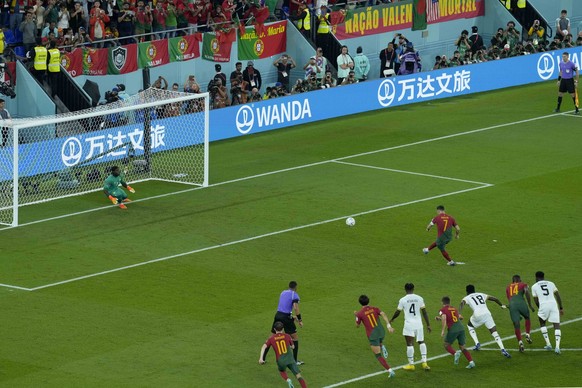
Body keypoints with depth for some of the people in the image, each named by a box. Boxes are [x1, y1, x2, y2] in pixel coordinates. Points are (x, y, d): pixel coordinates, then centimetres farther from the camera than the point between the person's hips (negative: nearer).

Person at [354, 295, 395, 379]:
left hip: (372, 335, -4)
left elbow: (357, 325, 10)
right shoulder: (374, 309, 6)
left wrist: (356, 315, 26)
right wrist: (388, 325, -17)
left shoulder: (359, 313, -3)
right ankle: (382, 347, 8)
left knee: (378, 356, 3)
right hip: (381, 331, 4)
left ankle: (390, 371, -9)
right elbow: (383, 314, -11)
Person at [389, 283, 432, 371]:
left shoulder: (402, 300, -5)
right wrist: (428, 325, 9)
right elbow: (424, 312, 3)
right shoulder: (419, 298, 2)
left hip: (409, 324, -3)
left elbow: (397, 312, 3)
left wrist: (391, 320, 23)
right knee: (421, 342, 15)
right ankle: (424, 362, 9)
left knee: (410, 344, 2)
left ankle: (411, 364, 7)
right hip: (419, 324, 3)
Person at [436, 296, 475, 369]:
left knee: (447, 345, 14)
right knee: (462, 347, 14)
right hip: (461, 328, 5)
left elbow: (444, 318, -14)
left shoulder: (442, 310, 4)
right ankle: (471, 362, -3)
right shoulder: (454, 309, 22)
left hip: (453, 330, -5)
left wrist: (442, 331, -17)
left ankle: (455, 353, -17)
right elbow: (461, 317, 35)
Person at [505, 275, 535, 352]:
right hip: (521, 303, -2)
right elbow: (527, 292, -3)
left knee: (516, 325, 1)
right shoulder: (523, 285, 18)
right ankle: (527, 335, 11)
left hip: (512, 305, 2)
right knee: (527, 318, 27)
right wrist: (530, 305, 1)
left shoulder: (508, 288, 29)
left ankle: (520, 342, -16)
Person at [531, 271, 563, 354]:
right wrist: (561, 308, 16)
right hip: (554, 304, 1)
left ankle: (548, 344, 17)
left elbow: (536, 301, 11)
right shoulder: (551, 283, 19)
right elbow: (558, 296, 12)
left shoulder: (534, 286, 14)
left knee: (542, 323, 24)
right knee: (556, 326, 4)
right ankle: (557, 347, -13)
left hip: (543, 305, -1)